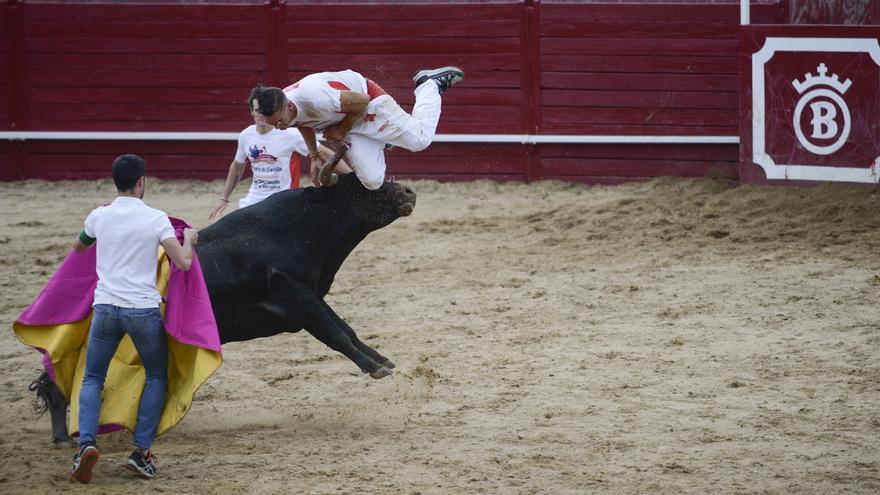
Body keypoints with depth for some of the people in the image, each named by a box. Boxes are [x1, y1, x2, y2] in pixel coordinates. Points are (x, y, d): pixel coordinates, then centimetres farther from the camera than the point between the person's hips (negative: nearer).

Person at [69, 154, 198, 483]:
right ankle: (142, 451, 6)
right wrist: (189, 239, 10)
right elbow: (183, 262, -11)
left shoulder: (99, 217, 4)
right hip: (143, 310, -2)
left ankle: (86, 442, -11)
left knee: (92, 380, 14)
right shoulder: (156, 220, -6)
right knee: (157, 377, 18)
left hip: (105, 308, 2)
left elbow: (78, 247, 25)